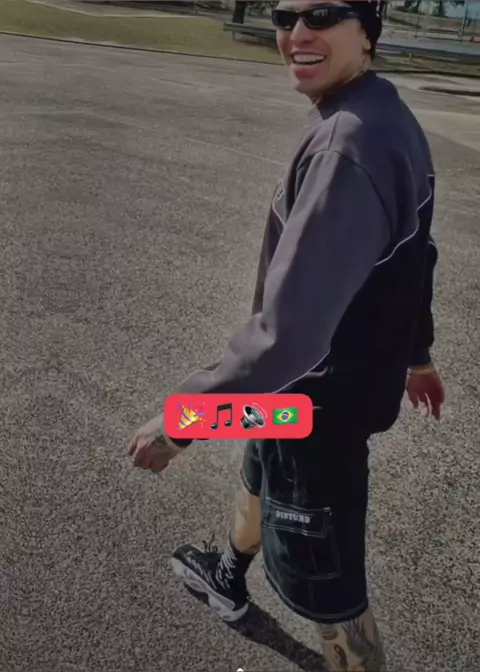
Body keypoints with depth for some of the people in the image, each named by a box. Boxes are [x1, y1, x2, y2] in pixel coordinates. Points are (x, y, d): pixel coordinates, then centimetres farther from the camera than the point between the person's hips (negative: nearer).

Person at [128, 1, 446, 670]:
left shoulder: (350, 147, -32)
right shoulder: (385, 114, 2)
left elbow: (289, 331, -37)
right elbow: (412, 251, 12)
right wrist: (415, 351, 24)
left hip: (321, 396, -10)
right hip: (348, 371, 11)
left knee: (327, 586, 9)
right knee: (259, 470, 34)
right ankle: (228, 579, 64)